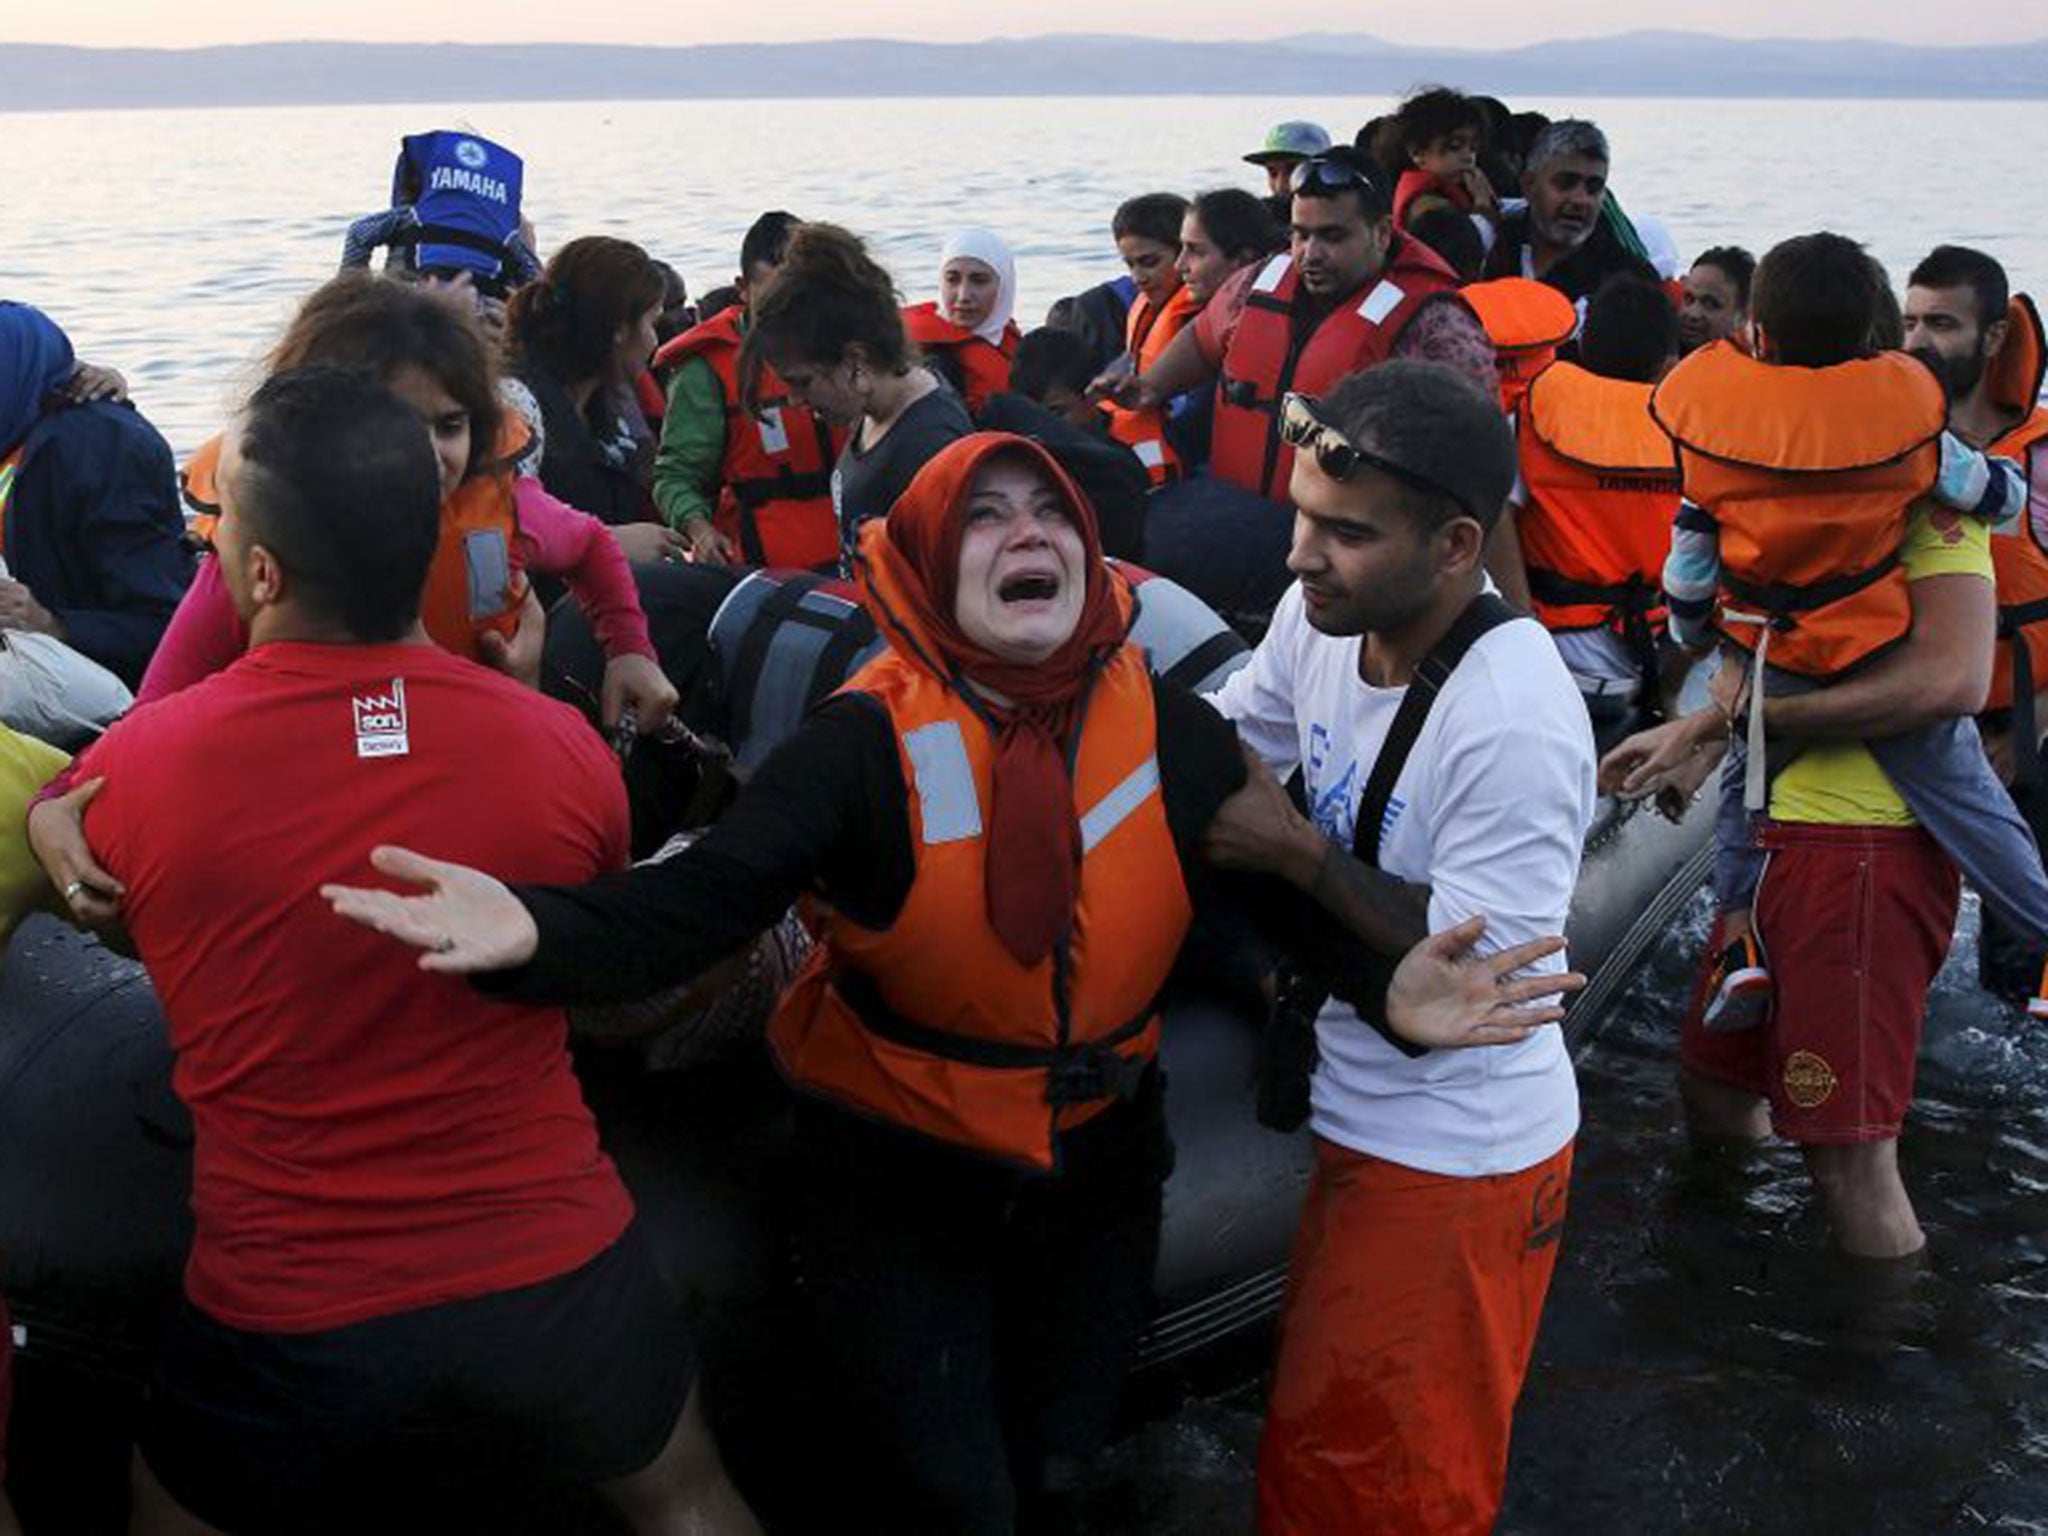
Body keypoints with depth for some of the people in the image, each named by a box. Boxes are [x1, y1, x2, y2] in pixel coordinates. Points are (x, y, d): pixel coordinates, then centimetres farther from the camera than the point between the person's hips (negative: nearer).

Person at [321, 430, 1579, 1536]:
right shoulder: (869, 741, -20)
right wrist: (536, 929, -49)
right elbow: (701, 901, -30)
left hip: (1100, 1164, 4)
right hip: (902, 1177, -3)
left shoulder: (1172, 728, -9)